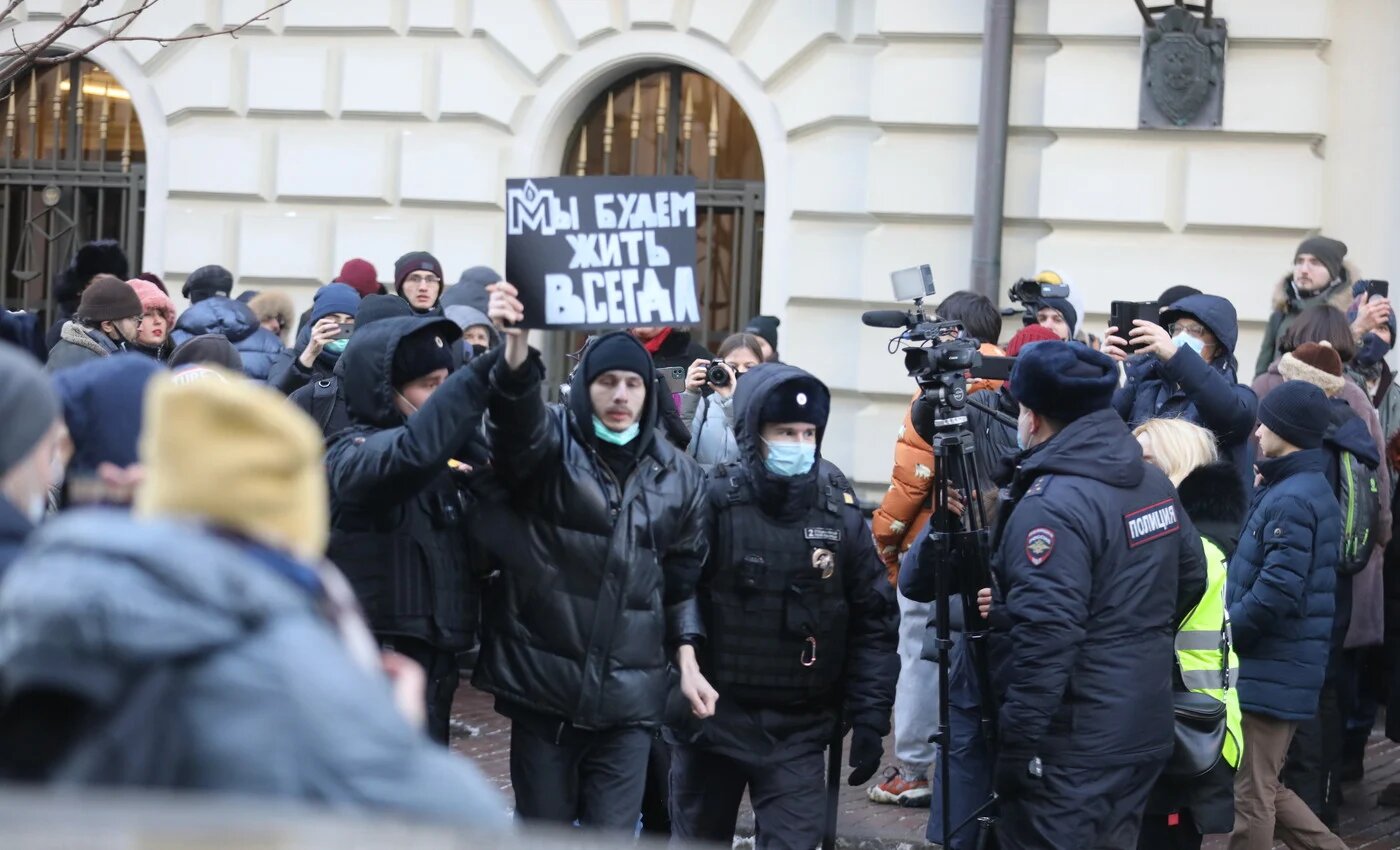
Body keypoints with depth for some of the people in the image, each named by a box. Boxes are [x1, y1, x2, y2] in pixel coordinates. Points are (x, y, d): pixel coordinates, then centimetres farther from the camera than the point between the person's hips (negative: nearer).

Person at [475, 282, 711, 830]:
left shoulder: (678, 474, 7)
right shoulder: (549, 443, -4)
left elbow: (685, 576, 14)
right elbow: (518, 412, -27)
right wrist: (516, 342, -47)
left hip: (629, 692, 2)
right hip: (543, 681, -2)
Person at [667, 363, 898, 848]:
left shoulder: (840, 512, 0)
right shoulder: (714, 502, -10)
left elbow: (873, 621, 4)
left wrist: (870, 717, 0)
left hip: (799, 729, 1)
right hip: (710, 715, -1)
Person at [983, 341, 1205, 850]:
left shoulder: (1051, 507, -21)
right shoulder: (1155, 485, 7)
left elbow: (1045, 636, -25)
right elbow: (1191, 579, 18)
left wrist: (1017, 744, -20)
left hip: (1072, 751, -9)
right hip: (1146, 732, 9)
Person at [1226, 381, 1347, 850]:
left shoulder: (1292, 500, -19)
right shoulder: (1305, 487, 14)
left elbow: (1276, 594, -25)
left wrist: (1218, 635, -15)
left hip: (1271, 669, -10)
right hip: (1282, 665, 10)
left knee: (1252, 796, 0)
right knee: (1263, 789, 18)